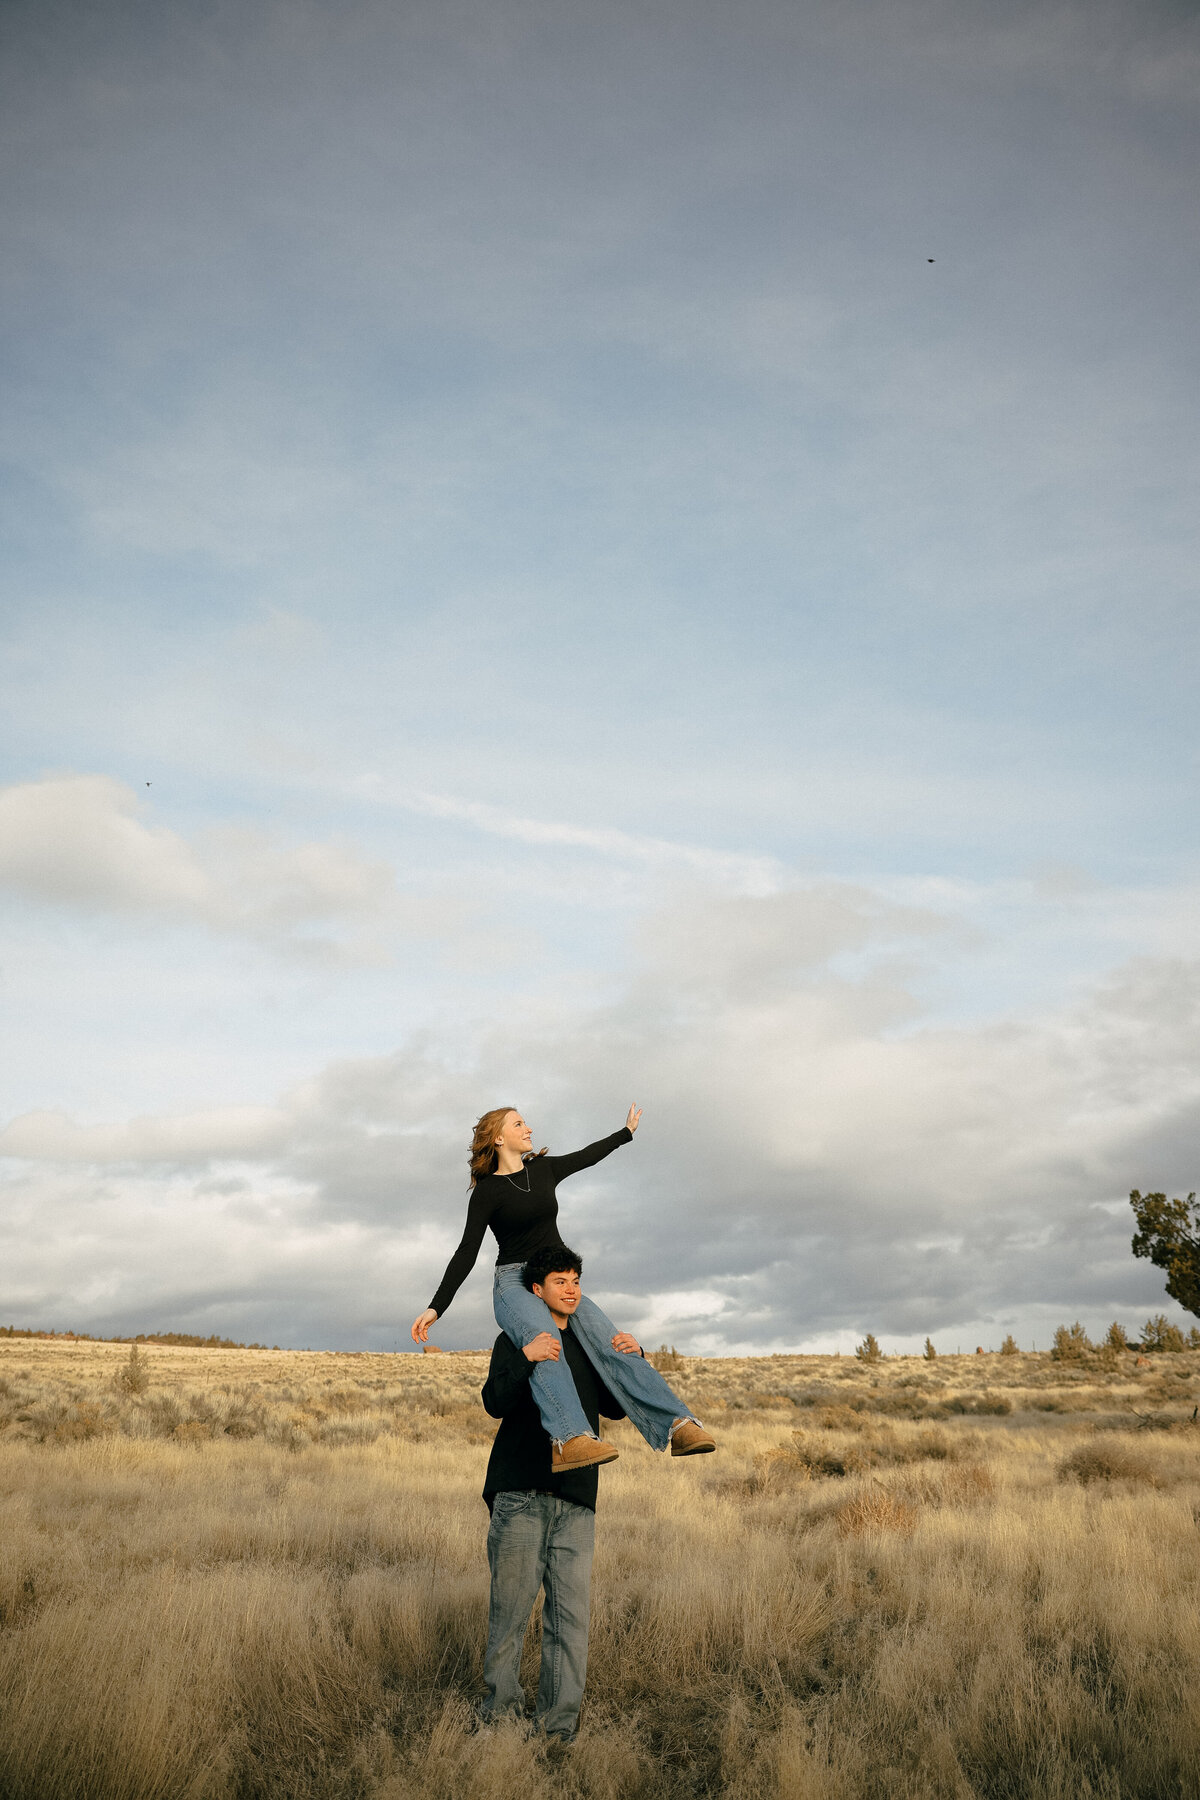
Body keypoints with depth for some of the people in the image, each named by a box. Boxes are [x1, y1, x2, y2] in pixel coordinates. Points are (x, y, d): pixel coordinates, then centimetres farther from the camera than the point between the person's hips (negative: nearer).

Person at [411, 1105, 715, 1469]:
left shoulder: (543, 1169, 13)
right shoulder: (487, 1191, -1)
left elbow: (587, 1156, 31)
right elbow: (466, 1254, -3)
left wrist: (626, 1132, 44)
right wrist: (436, 1308, -11)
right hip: (514, 1282, -4)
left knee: (608, 1340, -22)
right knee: (543, 1340, -37)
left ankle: (679, 1425, -34)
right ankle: (569, 1439, -55)